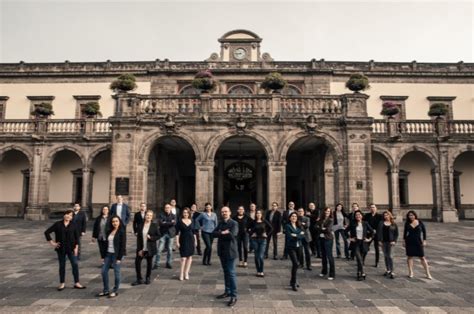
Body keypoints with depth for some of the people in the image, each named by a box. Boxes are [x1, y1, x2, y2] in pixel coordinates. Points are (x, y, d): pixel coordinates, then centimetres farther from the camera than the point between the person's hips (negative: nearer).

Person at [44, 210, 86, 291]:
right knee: (62, 266, 9)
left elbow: (77, 237, 3)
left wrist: (76, 248, -4)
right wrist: (52, 242, -3)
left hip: (71, 248, 0)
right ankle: (62, 284, 22)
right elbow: (47, 232, 2)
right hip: (61, 248, 0)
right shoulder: (58, 224, -1)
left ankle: (77, 283, 6)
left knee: (75, 264, -2)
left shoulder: (73, 226, 1)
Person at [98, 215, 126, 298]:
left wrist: (119, 258, -15)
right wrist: (104, 255, 9)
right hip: (108, 254, 6)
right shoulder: (109, 231, 10)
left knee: (116, 273, 2)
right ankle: (105, 290, 21)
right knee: (104, 271, 7)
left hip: (116, 255, -6)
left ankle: (115, 291, 16)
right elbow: (106, 244, 13)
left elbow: (123, 245, -12)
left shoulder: (122, 232, -9)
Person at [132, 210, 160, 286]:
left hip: (150, 248, -2)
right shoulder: (140, 226, 2)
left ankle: (148, 278, 27)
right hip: (141, 248, 2)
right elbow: (138, 238, 1)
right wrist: (139, 249, -4)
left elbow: (158, 236, -1)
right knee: (137, 262, -3)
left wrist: (151, 237, -19)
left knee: (149, 263, 8)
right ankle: (139, 279, 12)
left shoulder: (154, 226, -3)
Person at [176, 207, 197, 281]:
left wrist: (195, 241, 10)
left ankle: (186, 273, 16)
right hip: (183, 240, -4)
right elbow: (177, 233, -4)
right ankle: (181, 274, 2)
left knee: (189, 257, 7)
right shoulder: (180, 222, -4)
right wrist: (177, 242, -9)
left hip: (191, 240, 4)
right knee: (183, 257, -7)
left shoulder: (191, 221, 6)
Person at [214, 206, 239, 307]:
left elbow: (232, 235, -25)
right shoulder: (220, 223, 11)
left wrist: (220, 234, -12)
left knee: (231, 273, -4)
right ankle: (227, 291, 28)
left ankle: (234, 296, 2)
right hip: (222, 251, 7)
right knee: (226, 272, 16)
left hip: (230, 251, -7)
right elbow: (214, 233, -1)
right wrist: (224, 233, -16)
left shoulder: (234, 223, -10)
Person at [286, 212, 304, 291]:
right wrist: (299, 235, -10)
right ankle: (293, 283, -7)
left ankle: (292, 281, 28)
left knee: (296, 264, 11)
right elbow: (289, 237, -16)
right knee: (295, 264, -16)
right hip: (291, 247, -6)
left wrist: (295, 235, -14)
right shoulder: (287, 226, -5)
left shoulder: (299, 226, 11)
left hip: (298, 247, 6)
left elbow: (303, 235, -2)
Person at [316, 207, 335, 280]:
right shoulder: (321, 220, 8)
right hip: (321, 238, 5)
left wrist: (321, 229, -4)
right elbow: (318, 228, 1)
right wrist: (323, 229, -12)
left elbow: (328, 230, -16)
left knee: (329, 255, -6)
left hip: (328, 239, -5)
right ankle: (324, 271, 27)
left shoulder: (330, 220, -7)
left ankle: (332, 274, -1)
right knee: (323, 255, 13)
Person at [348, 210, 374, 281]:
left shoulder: (365, 223, 2)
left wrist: (369, 238, 5)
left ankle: (359, 273, 22)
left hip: (363, 243, 2)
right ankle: (362, 273, -10)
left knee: (361, 259, 9)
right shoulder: (352, 224, -2)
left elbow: (372, 231, 11)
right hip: (355, 243, -2)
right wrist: (350, 238, -1)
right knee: (359, 258, -15)